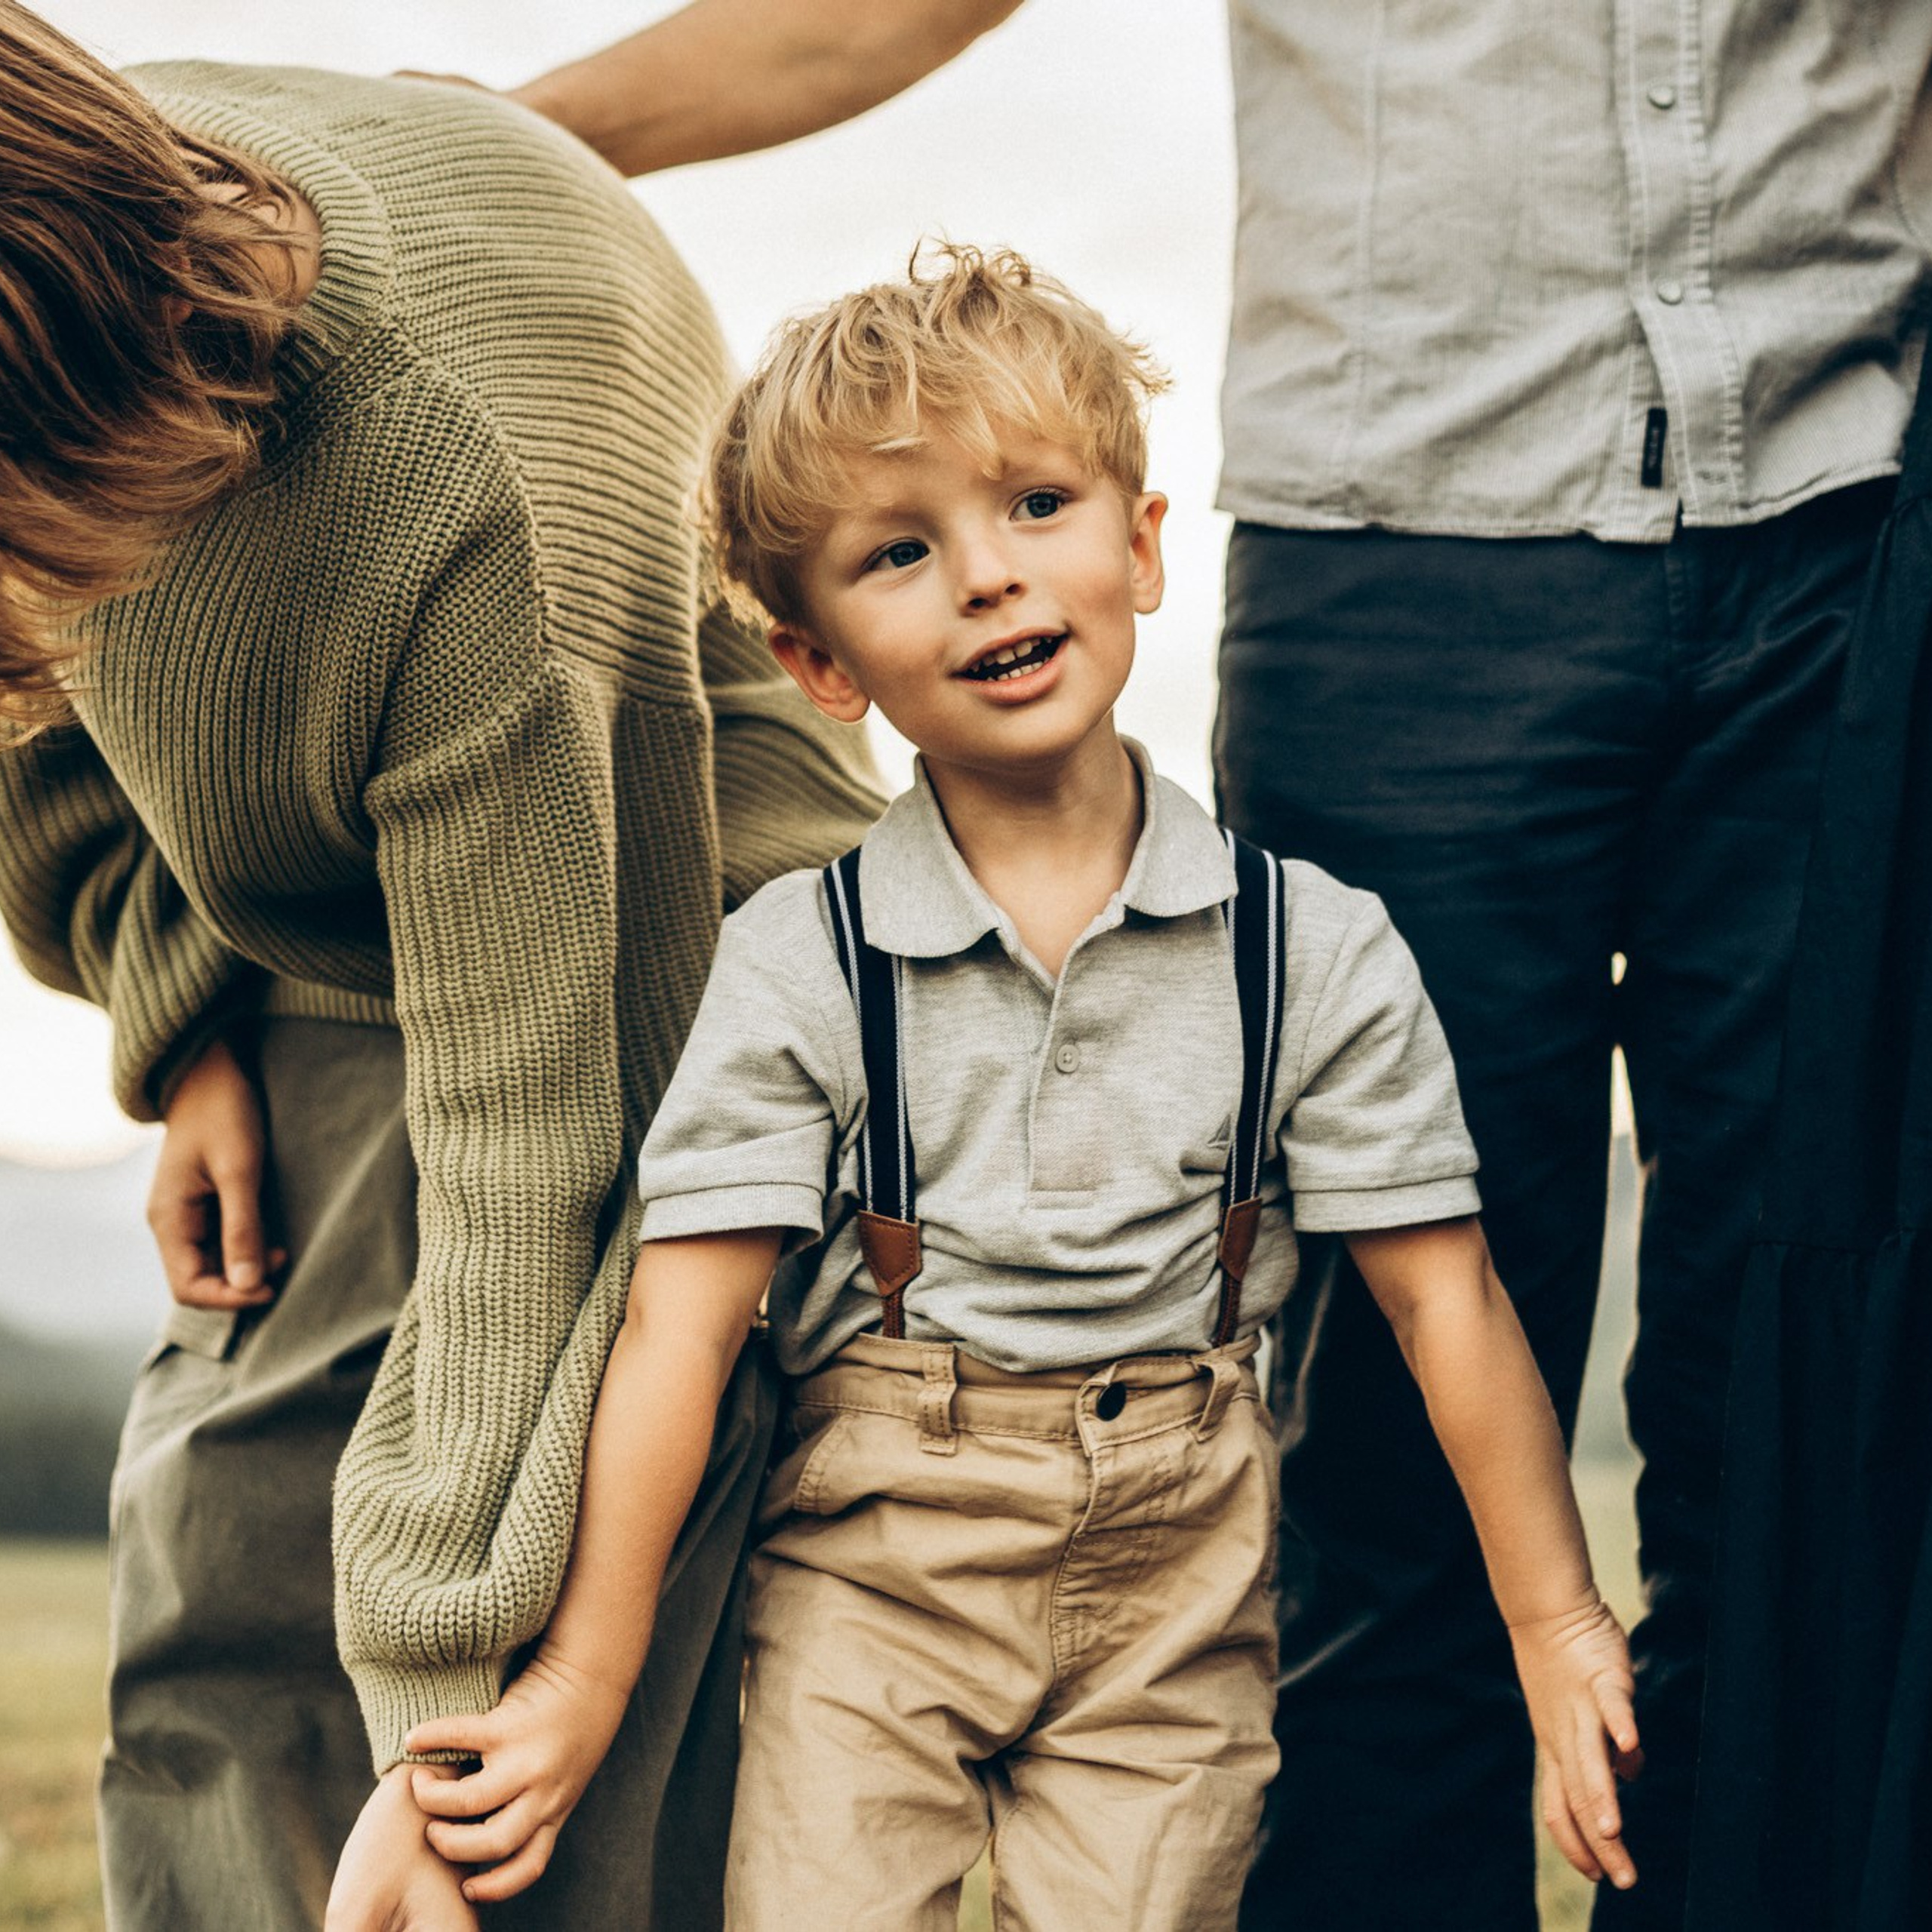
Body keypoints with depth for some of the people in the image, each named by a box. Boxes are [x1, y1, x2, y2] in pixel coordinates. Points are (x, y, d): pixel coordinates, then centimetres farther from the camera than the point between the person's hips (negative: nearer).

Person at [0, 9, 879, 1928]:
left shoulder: (470, 496, -38)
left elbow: (546, 1136, -36)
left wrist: (453, 1715, -34)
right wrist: (183, 1026, -6)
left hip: (642, 961, -7)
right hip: (304, 992, 7)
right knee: (208, 1626, 2)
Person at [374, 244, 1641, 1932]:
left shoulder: (1315, 951, -2)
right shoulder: (798, 958, -5)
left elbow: (1446, 1300, 0)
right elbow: (684, 1317, -8)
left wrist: (1561, 1633, 0)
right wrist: (587, 1673, -11)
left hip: (1176, 1599, 1)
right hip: (869, 1576, 0)